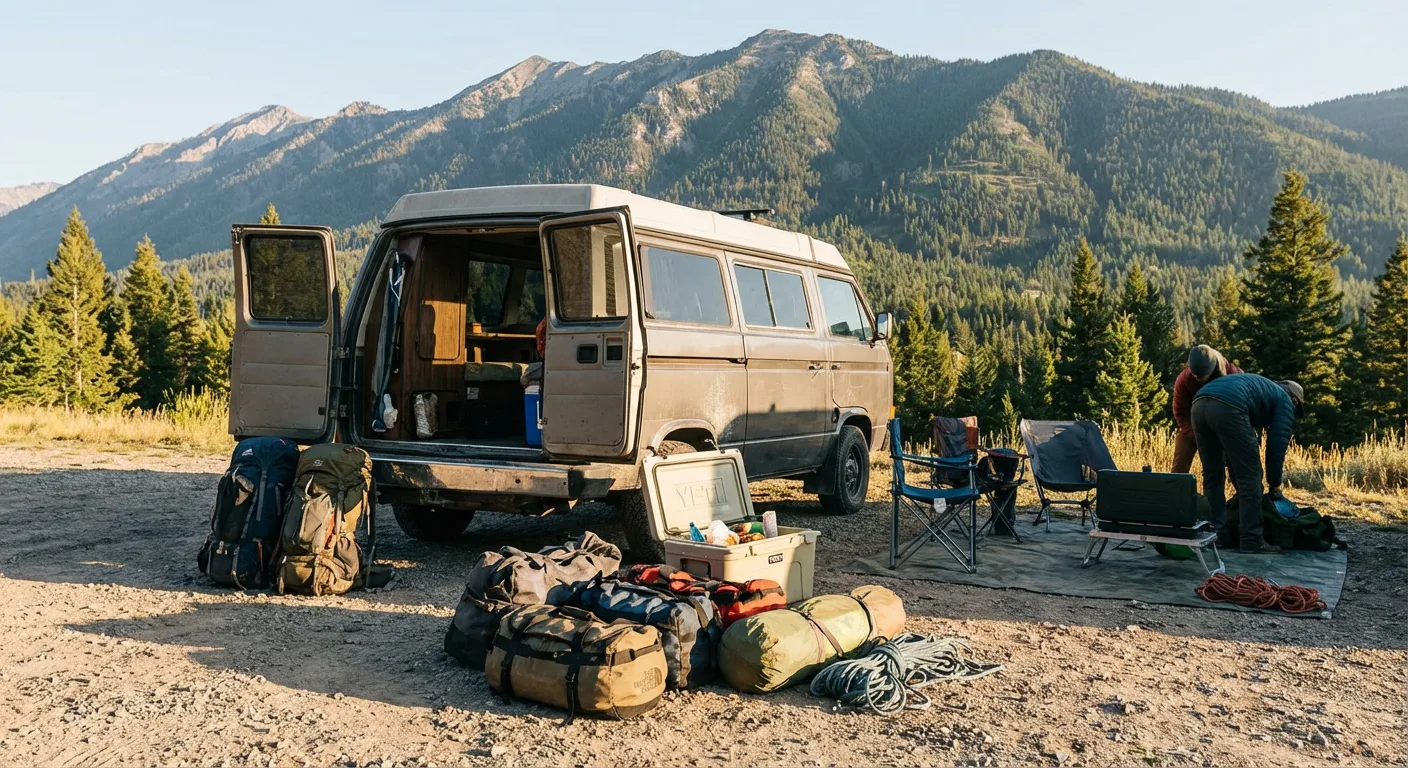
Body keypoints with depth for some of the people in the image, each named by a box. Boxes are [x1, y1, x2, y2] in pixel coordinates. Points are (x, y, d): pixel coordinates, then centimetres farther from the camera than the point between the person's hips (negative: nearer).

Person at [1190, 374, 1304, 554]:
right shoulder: (1285, 402, 23)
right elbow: (1277, 445, 14)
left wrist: (1237, 485, 47)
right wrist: (1275, 485, 27)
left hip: (1199, 404, 7)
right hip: (1228, 407, -7)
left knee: (1212, 476, 19)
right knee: (1250, 476, 5)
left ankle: (1217, 534, 20)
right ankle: (1251, 541, 6)